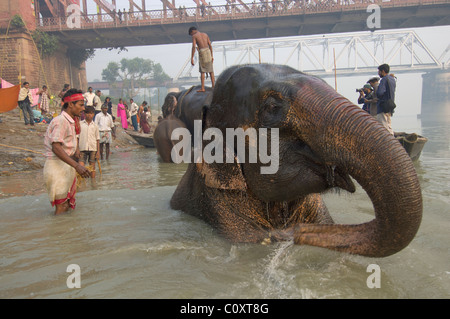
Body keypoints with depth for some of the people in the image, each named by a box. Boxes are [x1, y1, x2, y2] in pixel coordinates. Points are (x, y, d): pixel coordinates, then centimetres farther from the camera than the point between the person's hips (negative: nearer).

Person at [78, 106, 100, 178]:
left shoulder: (95, 125, 7)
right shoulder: (80, 124, 4)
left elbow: (97, 139, 8)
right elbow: (77, 137, 6)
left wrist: (98, 151, 4)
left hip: (93, 149, 1)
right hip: (82, 148, -1)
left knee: (92, 166, 7)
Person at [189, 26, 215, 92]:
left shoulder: (194, 36, 2)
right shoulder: (205, 34, 18)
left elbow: (193, 47, -10)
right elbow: (210, 46, 13)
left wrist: (192, 58, -11)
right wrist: (212, 56, 16)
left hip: (202, 53, -4)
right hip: (208, 52, 4)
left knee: (202, 71, 0)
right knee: (211, 70, 9)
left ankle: (202, 88, -2)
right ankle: (213, 86, 9)